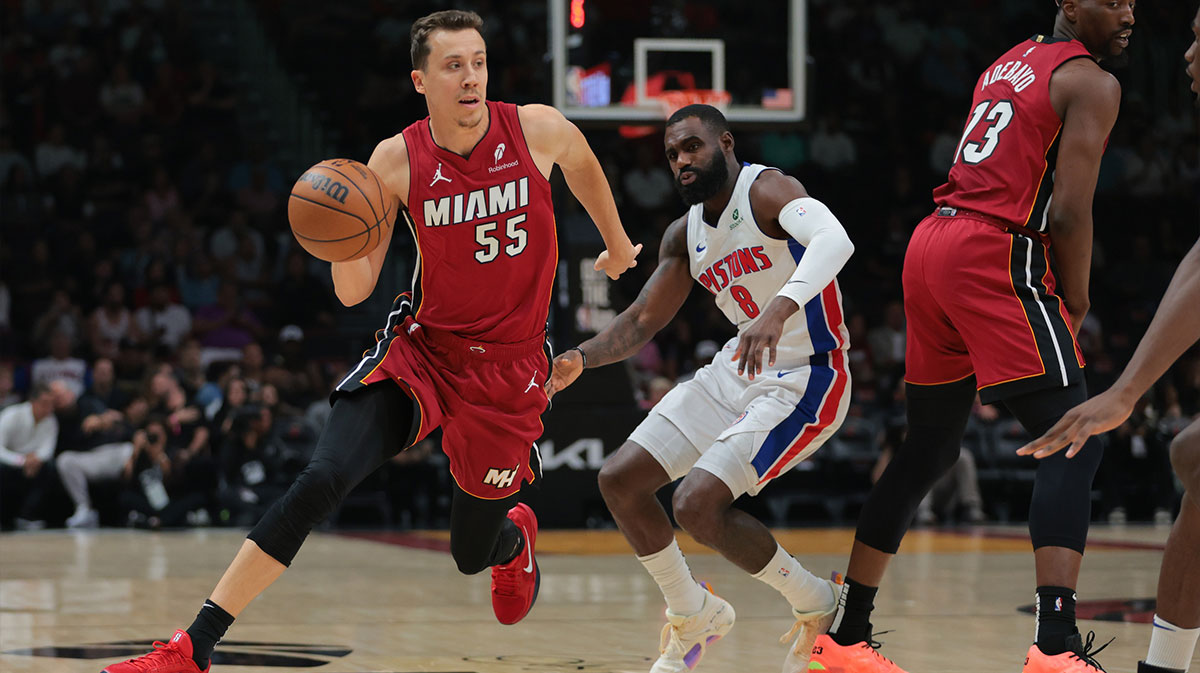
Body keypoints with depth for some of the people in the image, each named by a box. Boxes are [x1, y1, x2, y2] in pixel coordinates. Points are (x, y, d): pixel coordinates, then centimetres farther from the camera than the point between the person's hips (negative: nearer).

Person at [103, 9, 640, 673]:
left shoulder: (537, 130, -10)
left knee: (472, 555, 8)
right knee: (320, 480, -22)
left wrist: (617, 244, 32)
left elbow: (583, 167, 16)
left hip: (509, 369, 0)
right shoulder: (398, 159, -9)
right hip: (420, 347, 0)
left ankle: (516, 536, 50)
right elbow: (353, 291, -7)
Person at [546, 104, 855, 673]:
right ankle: (694, 616, 22)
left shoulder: (766, 190, -18)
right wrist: (580, 358, -7)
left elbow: (834, 240, -38)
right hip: (740, 369, 9)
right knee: (619, 480, 4)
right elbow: (641, 321, 13)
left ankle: (817, 606, 0)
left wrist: (778, 310, -56)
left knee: (698, 504, -22)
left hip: (805, 378, -9)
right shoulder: (684, 235, 8)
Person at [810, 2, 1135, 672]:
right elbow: (1068, 213, -12)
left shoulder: (1007, 64, 23)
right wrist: (1075, 304, 0)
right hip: (995, 257, -9)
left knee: (929, 452, 18)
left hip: (932, 241, 9)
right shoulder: (1092, 82, -3)